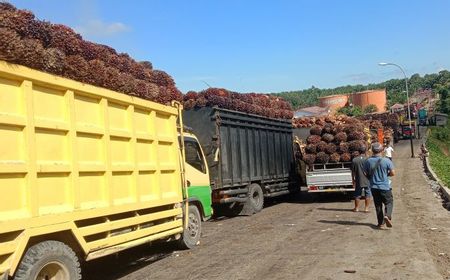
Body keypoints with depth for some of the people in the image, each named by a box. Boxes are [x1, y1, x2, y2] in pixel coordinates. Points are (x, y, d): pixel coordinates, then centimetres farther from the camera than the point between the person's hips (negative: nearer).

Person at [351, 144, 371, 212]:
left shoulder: (354, 160, -5)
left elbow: (353, 172, 1)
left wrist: (353, 180, 13)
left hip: (358, 181, 1)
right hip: (367, 181, -1)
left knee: (357, 195, 14)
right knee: (368, 195, 11)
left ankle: (356, 208, 22)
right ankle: (366, 208, 13)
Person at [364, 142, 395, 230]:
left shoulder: (368, 161, -6)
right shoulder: (386, 161, -12)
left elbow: (365, 174, 1)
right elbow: (392, 173, -7)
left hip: (374, 187, 3)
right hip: (385, 186, -3)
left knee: (378, 205, 12)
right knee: (389, 202, 11)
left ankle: (381, 223, 14)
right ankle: (387, 215, -14)